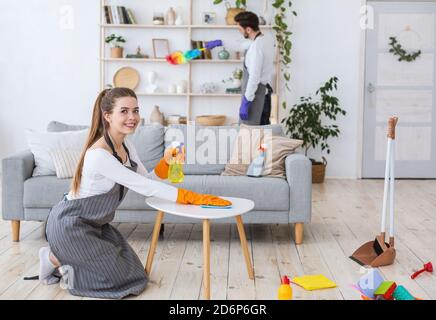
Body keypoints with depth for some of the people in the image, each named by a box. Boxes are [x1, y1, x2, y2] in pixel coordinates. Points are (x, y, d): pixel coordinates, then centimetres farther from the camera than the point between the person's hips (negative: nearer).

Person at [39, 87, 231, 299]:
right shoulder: (99, 154, -29)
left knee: (134, 275, 9)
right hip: (69, 224, -9)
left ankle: (67, 258, 19)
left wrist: (166, 162, -18)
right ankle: (55, 258, 8)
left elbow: (146, 181, 1)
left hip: (95, 224, 9)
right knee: (120, 280, -5)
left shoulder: (126, 146, 0)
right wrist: (195, 198, -33)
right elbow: (144, 187, -31)